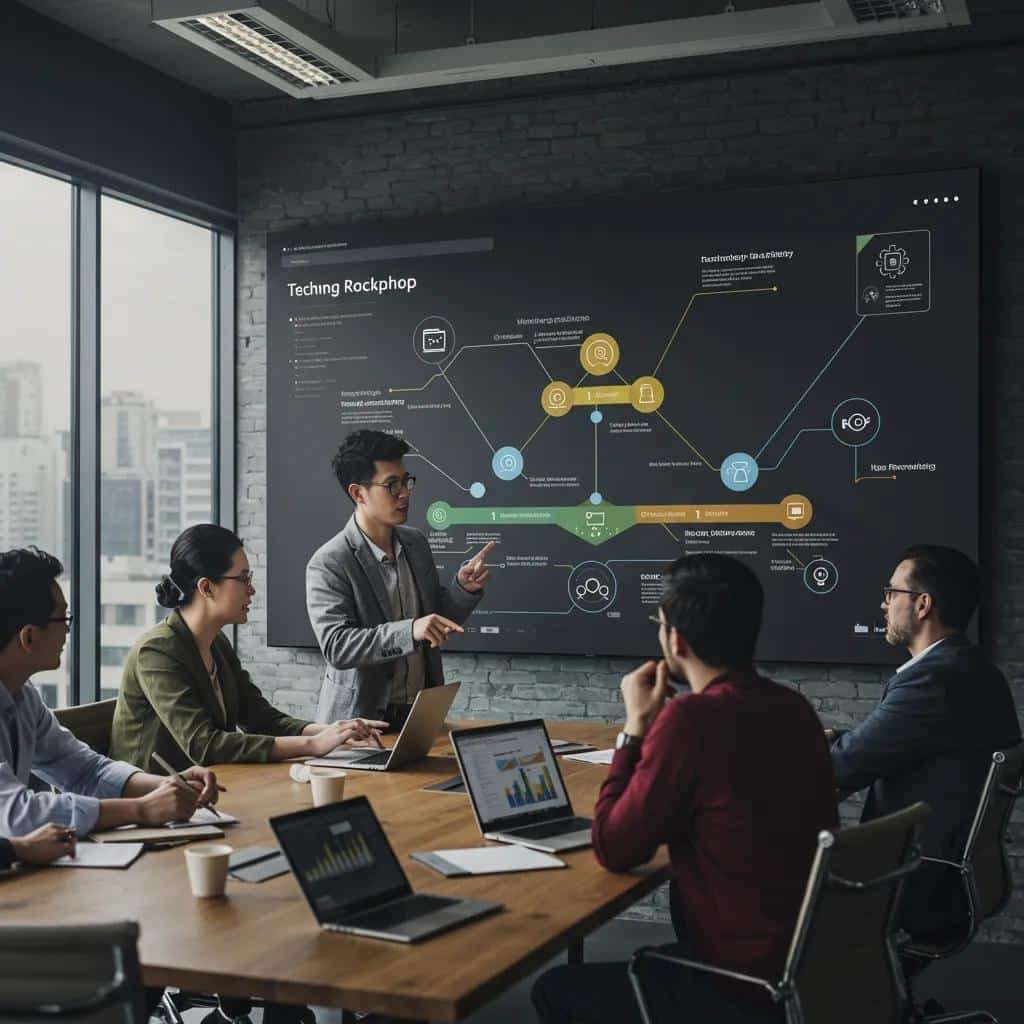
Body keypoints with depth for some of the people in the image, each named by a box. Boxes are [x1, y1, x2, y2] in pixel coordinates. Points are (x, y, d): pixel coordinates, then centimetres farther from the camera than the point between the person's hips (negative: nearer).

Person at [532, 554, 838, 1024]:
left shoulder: (692, 718, -22)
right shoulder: (795, 708, 1)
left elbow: (615, 849, -11)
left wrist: (636, 727, -4)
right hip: (812, 966, 8)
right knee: (633, 966, 30)